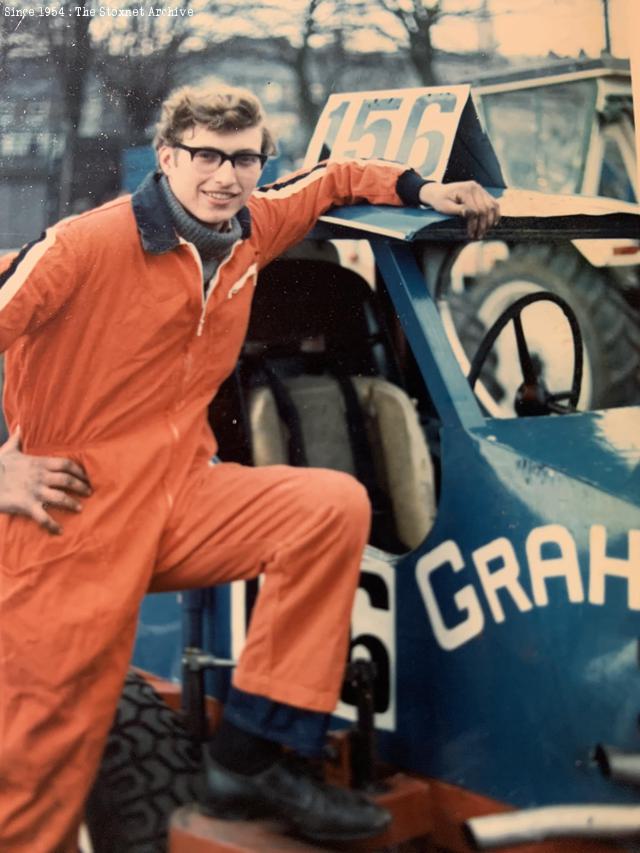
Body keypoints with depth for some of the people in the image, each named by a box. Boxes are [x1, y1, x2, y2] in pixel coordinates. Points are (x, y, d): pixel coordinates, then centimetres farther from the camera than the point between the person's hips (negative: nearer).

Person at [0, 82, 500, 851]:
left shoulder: (249, 229, 5)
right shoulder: (86, 247, -15)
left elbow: (330, 180, 24)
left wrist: (422, 191, 10)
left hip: (180, 499, 6)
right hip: (76, 524, -6)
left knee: (335, 506, -13)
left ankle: (249, 758, -8)